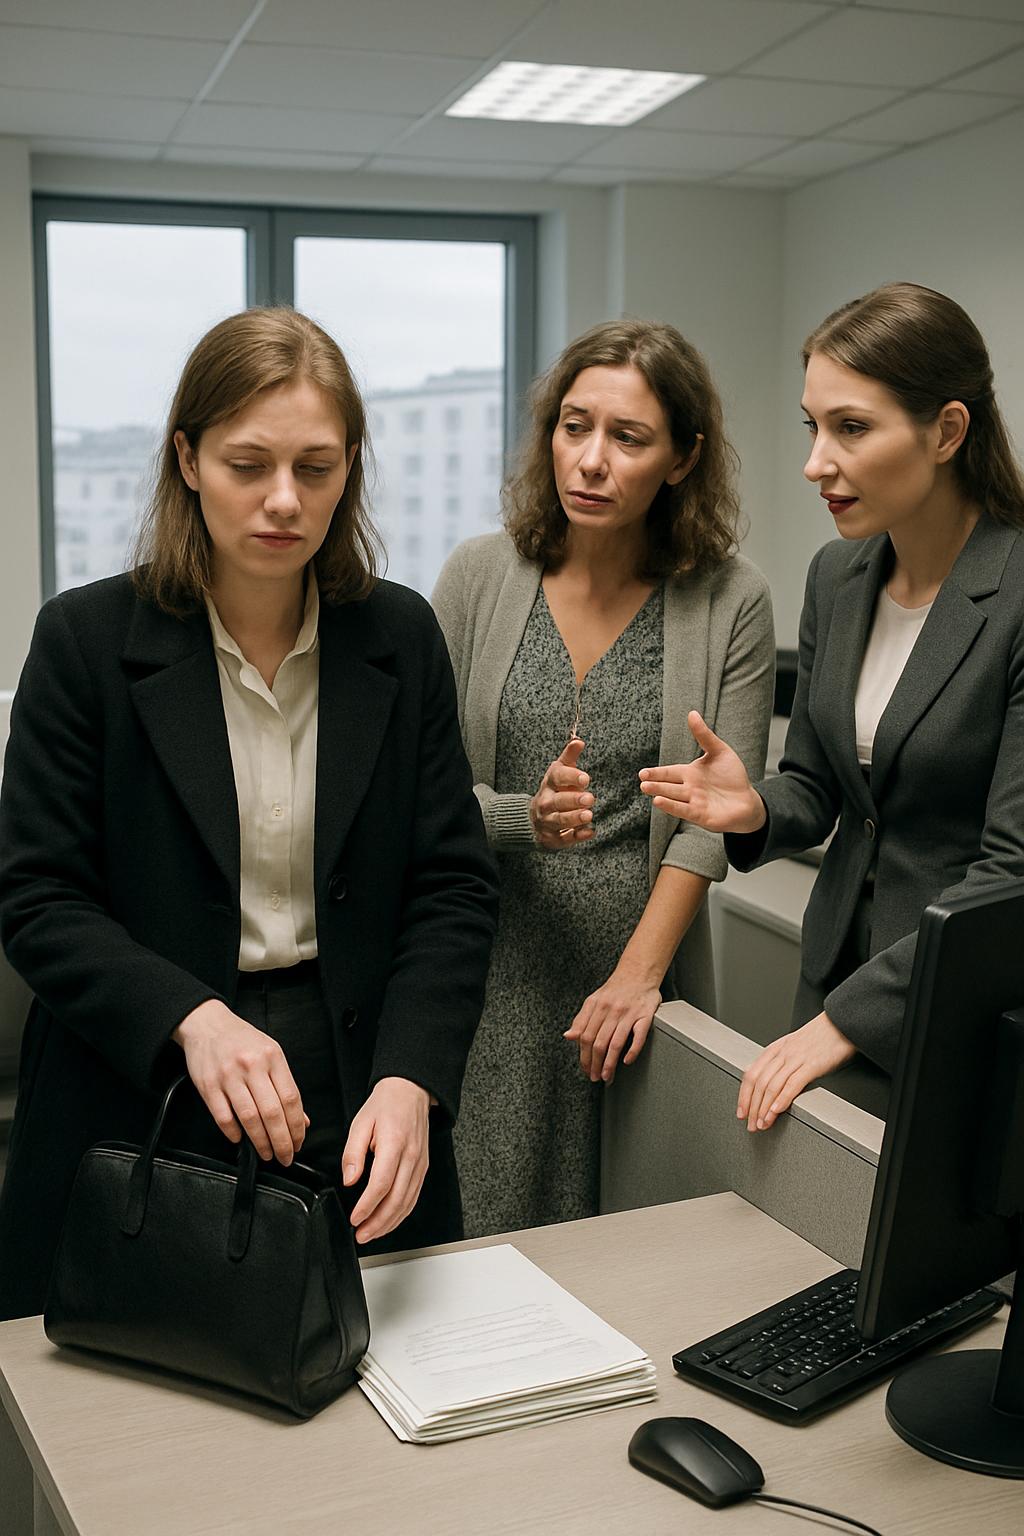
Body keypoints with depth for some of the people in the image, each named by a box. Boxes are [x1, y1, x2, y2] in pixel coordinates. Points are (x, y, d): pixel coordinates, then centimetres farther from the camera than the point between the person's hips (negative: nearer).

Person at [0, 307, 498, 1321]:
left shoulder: (402, 637, 1)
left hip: (363, 1120, 2)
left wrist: (409, 1078, -17)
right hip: (140, 1100, -2)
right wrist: (190, 1019, -25)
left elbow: (453, 884, -1)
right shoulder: (86, 638, -6)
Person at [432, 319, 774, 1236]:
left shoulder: (730, 602, -4)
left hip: (641, 963, 0)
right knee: (476, 1238, 7)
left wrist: (639, 973, -13)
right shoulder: (478, 578, 0)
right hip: (491, 972, 1)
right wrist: (524, 817, -19)